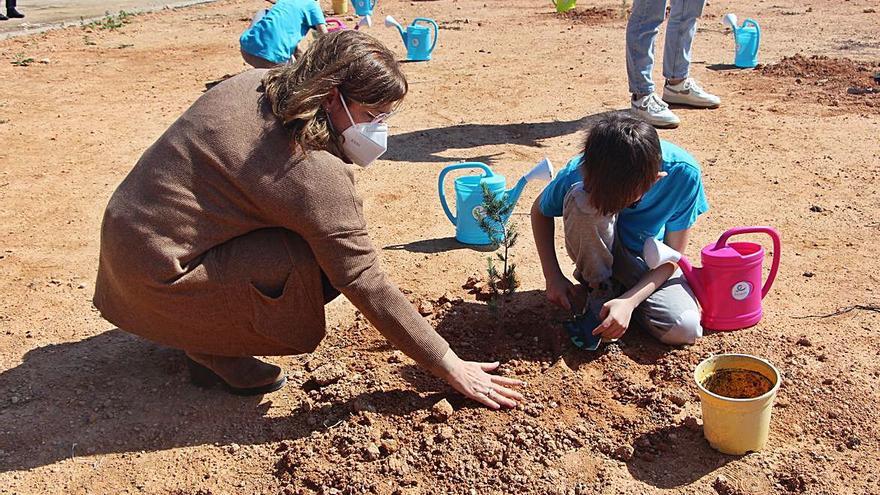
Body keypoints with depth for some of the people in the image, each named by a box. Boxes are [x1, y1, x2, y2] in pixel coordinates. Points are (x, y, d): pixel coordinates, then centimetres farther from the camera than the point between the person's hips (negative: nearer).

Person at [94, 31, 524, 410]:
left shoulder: (257, 83, -2)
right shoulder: (315, 172, -26)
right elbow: (366, 285, -23)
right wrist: (449, 366, -15)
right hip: (158, 273, -9)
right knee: (326, 264, -19)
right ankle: (211, 348, -2)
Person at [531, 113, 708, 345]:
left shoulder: (683, 173, -28)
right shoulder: (578, 173, -28)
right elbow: (540, 211, -5)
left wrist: (629, 302, -30)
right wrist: (553, 277, -15)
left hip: (651, 262, 1)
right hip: (598, 254, 0)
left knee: (685, 329, -27)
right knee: (581, 199, -34)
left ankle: (621, 293, 3)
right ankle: (598, 291, -11)